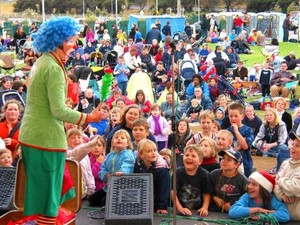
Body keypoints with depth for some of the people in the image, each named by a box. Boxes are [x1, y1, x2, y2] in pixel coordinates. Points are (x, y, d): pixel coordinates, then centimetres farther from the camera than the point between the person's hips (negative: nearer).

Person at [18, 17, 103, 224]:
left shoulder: (43, 62, 13)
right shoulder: (54, 68, -17)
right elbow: (58, 111, -21)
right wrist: (88, 118, -13)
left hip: (33, 135, 10)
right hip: (46, 138, -10)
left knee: (46, 191, 19)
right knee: (49, 194, 0)